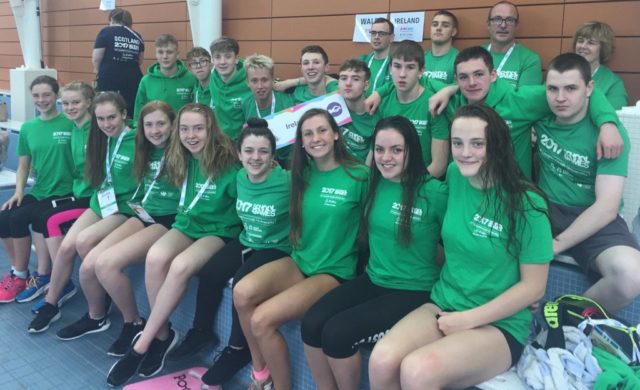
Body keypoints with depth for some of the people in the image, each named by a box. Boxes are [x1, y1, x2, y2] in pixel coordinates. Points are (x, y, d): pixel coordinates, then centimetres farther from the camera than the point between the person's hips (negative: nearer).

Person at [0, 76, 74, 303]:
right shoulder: (27, 128, 10)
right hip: (38, 191, 6)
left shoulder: (71, 124, -7)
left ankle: (21, 275, 0)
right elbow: (23, 167, 14)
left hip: (64, 193, -5)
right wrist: (19, 191, 0)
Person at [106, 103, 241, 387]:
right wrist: (185, 215, 2)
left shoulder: (228, 162, -15)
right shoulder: (180, 159, 2)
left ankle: (142, 344, -18)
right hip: (187, 224, 5)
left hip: (219, 231, -5)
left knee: (181, 266, -33)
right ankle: (162, 334, -11)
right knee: (155, 258, -28)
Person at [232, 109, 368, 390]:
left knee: (262, 319, -23)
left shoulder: (358, 176, -9)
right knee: (242, 293, -23)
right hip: (298, 261, 5)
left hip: (333, 271, -5)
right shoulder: (301, 174, 7)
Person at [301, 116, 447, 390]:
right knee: (311, 324, -15)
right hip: (372, 280, 6)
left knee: (337, 333, -20)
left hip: (413, 291, -5)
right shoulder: (374, 184, 3)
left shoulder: (435, 192, -15)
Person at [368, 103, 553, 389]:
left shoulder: (526, 204, -14)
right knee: (382, 361, -24)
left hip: (499, 324, -4)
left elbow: (533, 287, -11)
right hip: (444, 305, 5)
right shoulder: (454, 176, 1)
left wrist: (468, 319, -13)